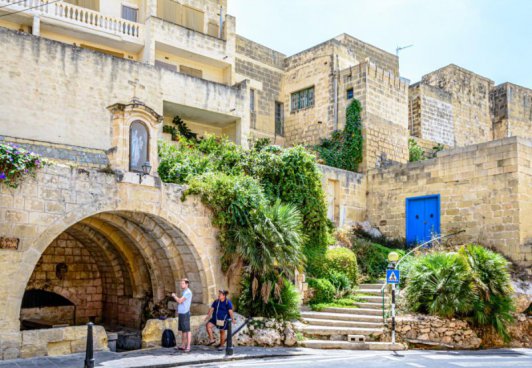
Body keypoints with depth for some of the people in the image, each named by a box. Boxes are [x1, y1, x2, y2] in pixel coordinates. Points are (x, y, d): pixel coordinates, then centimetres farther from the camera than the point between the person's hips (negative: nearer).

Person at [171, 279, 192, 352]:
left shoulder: (188, 292, -13)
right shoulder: (184, 292, 18)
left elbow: (180, 301, -16)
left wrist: (174, 296, -2)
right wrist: (175, 297, 10)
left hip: (185, 313, -10)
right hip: (181, 313, 10)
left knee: (187, 330, -7)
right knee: (182, 330, 13)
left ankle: (188, 347, -5)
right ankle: (183, 346, 20)